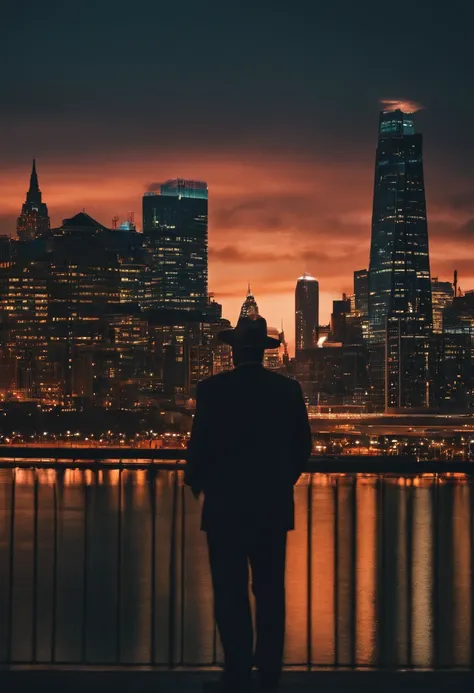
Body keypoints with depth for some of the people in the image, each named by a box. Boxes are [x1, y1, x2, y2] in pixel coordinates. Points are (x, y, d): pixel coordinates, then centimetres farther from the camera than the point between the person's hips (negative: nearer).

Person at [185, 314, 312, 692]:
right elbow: (303, 447, 4)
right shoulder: (289, 389, 1)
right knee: (270, 591, 12)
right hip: (274, 506, 4)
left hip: (226, 505, -3)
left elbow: (201, 444, -10)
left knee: (231, 593, 2)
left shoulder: (214, 389, -10)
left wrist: (196, 483, 9)